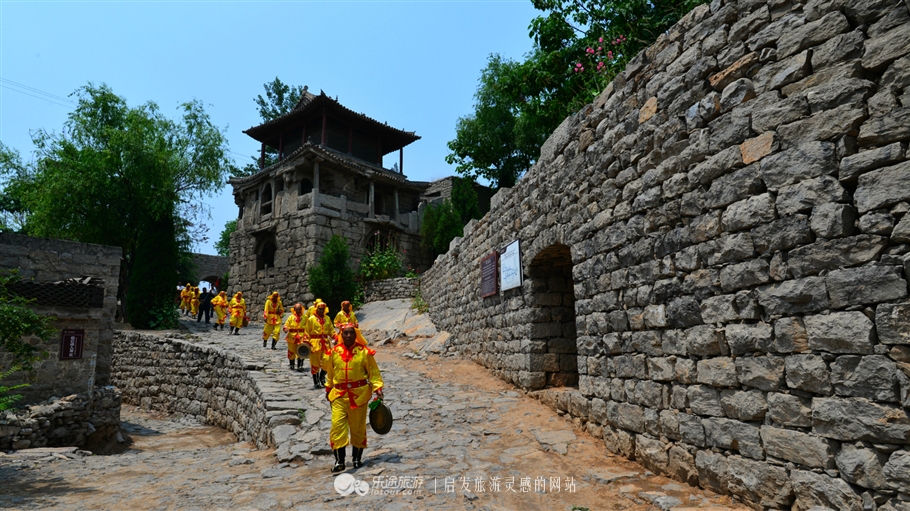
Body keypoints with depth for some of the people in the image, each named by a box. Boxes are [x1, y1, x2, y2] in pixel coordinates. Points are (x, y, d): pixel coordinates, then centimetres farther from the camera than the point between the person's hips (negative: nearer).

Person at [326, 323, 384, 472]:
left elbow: (373, 372, -3)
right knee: (337, 426, -7)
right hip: (339, 394, 2)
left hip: (359, 394, -2)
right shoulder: (334, 352, 4)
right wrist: (328, 389, 22)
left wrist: (377, 387, -13)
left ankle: (357, 458, 26)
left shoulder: (364, 352, -4)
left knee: (358, 427, 9)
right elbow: (330, 373, 16)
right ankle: (339, 460, 3)